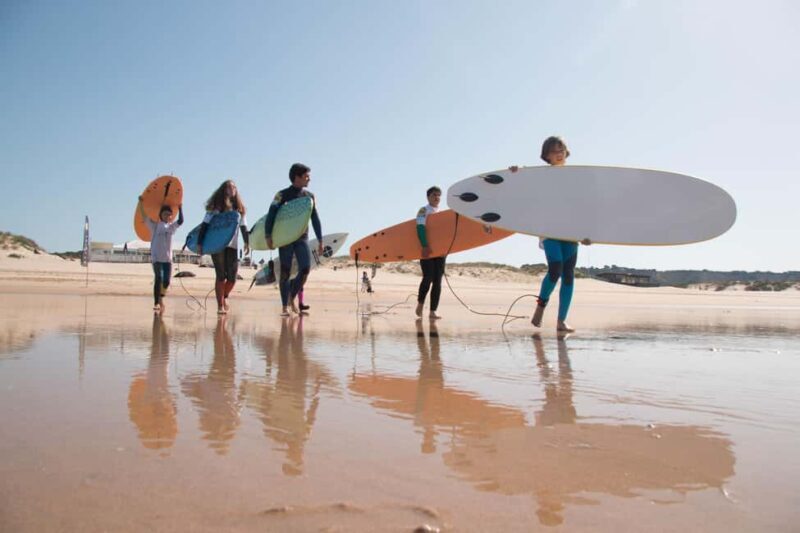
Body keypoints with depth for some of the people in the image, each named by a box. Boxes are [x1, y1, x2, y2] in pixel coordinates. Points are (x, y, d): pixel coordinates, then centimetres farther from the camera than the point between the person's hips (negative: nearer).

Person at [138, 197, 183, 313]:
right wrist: (141, 203, -9)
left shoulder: (171, 227, 13)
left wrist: (180, 208, -7)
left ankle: (161, 300, 23)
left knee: (166, 281, 2)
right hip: (156, 257, -3)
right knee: (158, 279, -11)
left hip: (168, 258, 3)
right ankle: (156, 303, -7)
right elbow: (144, 217, -2)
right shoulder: (154, 226, 6)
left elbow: (180, 221, -1)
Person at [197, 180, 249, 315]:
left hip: (233, 246, 3)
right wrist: (199, 243, -7)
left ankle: (225, 297, 26)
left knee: (232, 277, -2)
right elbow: (204, 225, 0)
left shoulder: (239, 208, 13)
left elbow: (244, 227, 13)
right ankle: (220, 305, 4)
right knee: (221, 276, -4)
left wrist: (247, 243, 0)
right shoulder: (215, 207, 3)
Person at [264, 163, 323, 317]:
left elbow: (315, 219, 13)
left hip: (302, 238, 3)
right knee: (285, 272, 0)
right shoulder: (283, 195, -2)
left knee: (305, 269, -11)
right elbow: (271, 215, -7)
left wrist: (320, 240, 10)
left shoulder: (310, 196, 9)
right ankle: (284, 307, 7)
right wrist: (268, 236, -18)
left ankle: (292, 298, 11)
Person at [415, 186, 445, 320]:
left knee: (437, 281, 0)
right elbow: (420, 228, -12)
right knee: (428, 278, -13)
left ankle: (433, 311, 2)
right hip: (426, 250, -5)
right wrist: (425, 246, -23)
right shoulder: (423, 211, 1)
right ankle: (420, 304, 9)